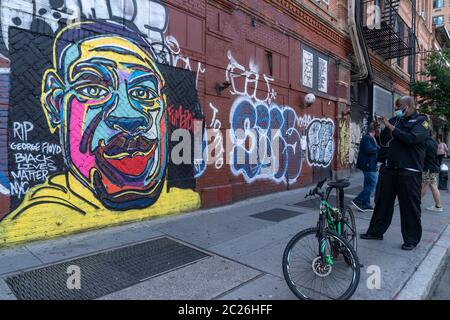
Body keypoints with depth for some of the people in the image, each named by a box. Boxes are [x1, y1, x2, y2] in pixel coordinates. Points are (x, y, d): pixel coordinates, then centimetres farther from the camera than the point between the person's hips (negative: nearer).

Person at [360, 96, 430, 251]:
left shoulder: (421, 121, 0)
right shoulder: (395, 120, 15)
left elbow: (412, 138, -19)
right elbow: (383, 142, 17)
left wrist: (390, 127, -14)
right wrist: (378, 130, 1)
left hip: (409, 171, -5)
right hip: (388, 169, 5)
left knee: (410, 206, 3)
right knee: (382, 202, 11)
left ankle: (412, 239, 17)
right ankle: (376, 232, 23)